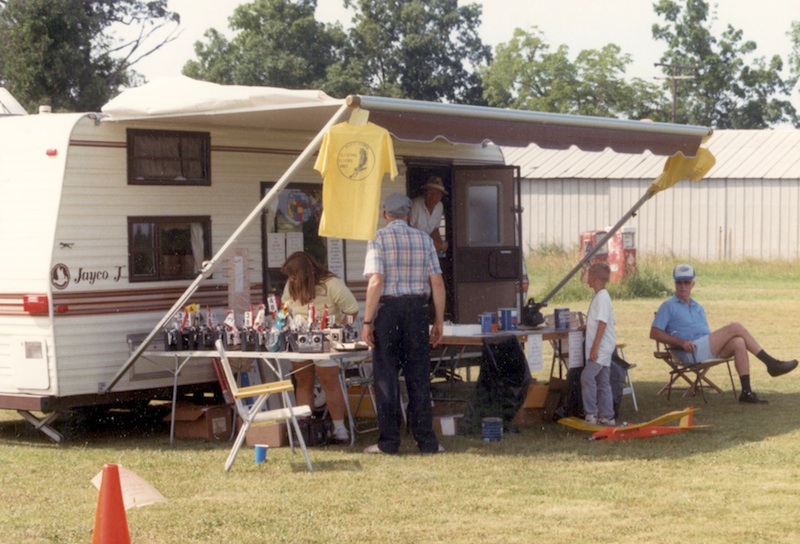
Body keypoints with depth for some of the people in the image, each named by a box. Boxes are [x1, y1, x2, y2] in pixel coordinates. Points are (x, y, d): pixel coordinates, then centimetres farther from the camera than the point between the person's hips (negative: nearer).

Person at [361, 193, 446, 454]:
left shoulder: (379, 239, -4)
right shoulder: (424, 239, 6)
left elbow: (376, 282, -14)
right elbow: (437, 283, 2)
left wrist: (367, 321, -11)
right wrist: (439, 320, 9)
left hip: (388, 309, -3)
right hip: (418, 309, 3)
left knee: (386, 376, 3)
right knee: (418, 376, 6)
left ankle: (388, 441, 4)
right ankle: (426, 440, 7)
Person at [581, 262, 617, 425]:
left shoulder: (602, 297, -15)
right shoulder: (600, 296, 15)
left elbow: (603, 323, -21)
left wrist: (595, 347, -23)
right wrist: (587, 326, 29)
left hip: (601, 348, -10)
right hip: (602, 349, 10)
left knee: (587, 376, -15)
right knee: (603, 382, 10)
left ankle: (591, 413, -13)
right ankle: (606, 416, 13)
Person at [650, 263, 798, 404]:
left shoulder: (698, 308, 28)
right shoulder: (668, 306, 7)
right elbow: (654, 333, -4)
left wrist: (718, 342, 4)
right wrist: (681, 342, -14)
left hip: (709, 350, 7)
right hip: (691, 353, -7)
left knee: (738, 342, -25)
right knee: (735, 328, -19)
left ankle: (746, 392, -29)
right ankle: (771, 363, -16)